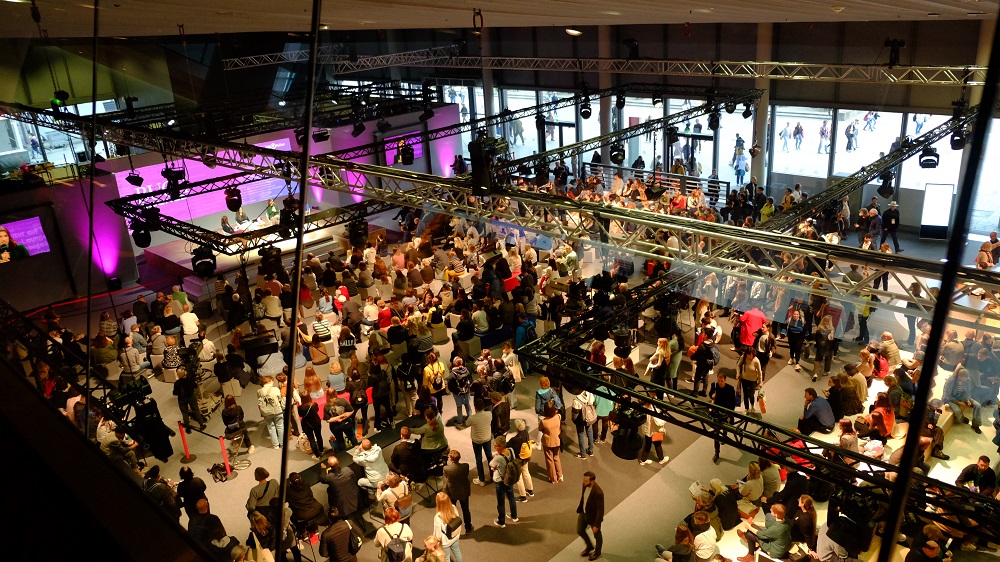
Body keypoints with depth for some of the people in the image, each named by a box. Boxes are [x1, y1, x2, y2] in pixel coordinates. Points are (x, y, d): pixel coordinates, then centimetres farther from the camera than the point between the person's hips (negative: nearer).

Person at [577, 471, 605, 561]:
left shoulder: (598, 493, -37)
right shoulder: (585, 485, -16)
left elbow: (600, 510, -28)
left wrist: (596, 525, -21)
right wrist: (579, 510, 15)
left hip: (593, 516, -7)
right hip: (584, 513, 7)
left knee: (597, 535, 21)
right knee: (580, 531, 23)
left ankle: (597, 552, 48)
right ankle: (590, 546, 51)